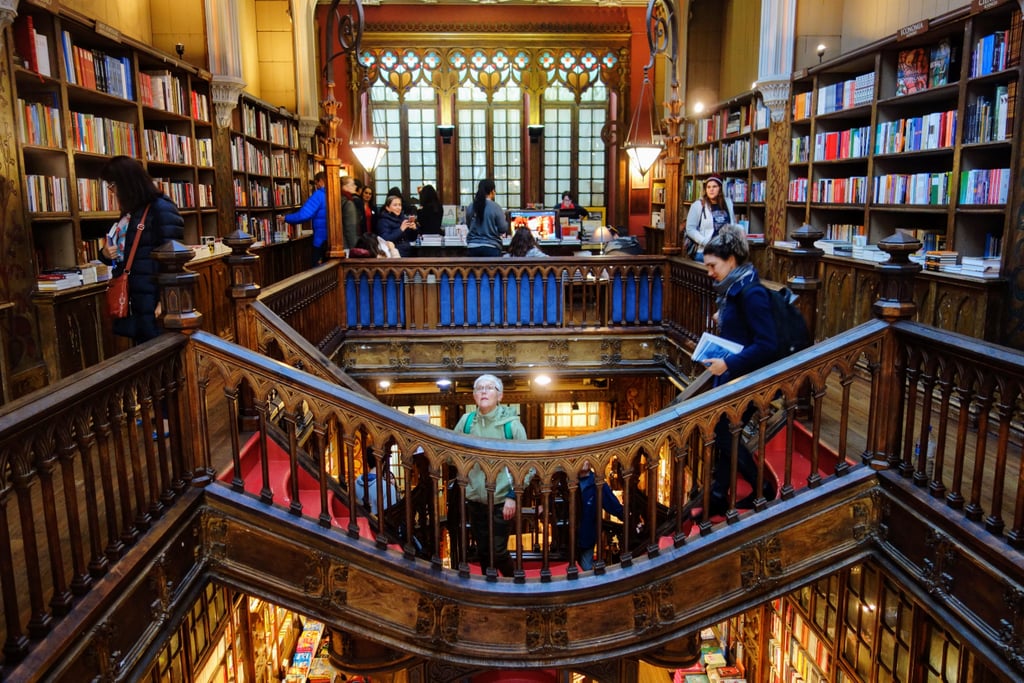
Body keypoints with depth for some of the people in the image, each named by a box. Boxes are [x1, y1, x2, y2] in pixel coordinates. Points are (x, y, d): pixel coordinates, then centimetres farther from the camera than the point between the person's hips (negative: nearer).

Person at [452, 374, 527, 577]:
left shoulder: (511, 423, -9)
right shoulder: (466, 421, 0)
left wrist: (513, 495, -12)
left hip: (501, 499, -3)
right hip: (475, 499, 4)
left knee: (498, 551, 1)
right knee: (483, 551, 14)